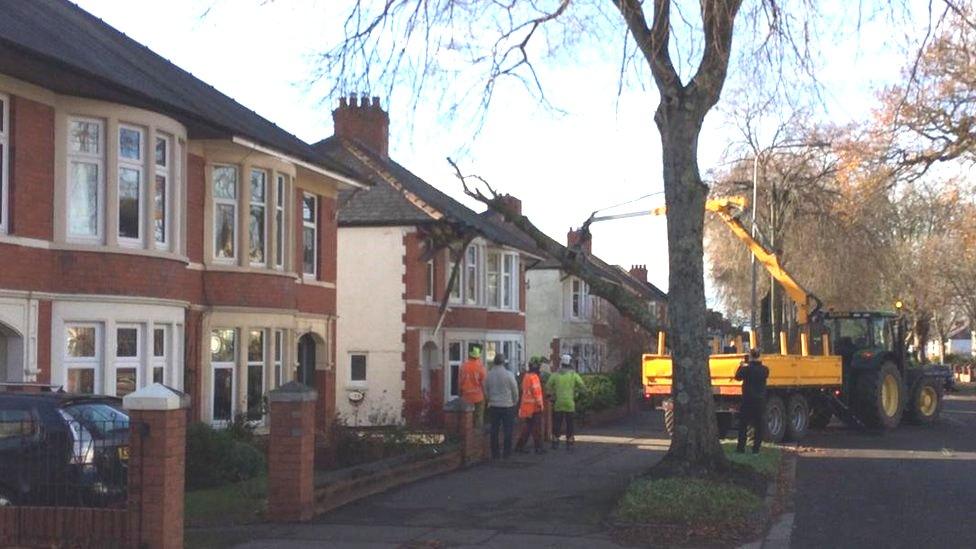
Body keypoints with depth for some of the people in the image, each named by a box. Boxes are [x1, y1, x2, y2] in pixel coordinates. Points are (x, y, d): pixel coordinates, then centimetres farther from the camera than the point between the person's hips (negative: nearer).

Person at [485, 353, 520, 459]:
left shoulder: (489, 375, -3)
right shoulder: (509, 375, -12)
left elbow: (486, 391, 5)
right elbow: (515, 391, -5)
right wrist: (514, 402, 12)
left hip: (493, 406, 3)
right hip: (507, 406, -3)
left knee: (494, 430, 9)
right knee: (507, 430, 5)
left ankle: (494, 453, 11)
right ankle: (507, 453, 6)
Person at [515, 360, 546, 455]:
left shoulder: (526, 376, 14)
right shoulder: (534, 377, -15)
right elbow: (536, 391, -20)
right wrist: (539, 403, -16)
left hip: (526, 406, 9)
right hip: (534, 406, -9)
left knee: (527, 428, 13)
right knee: (537, 429, -3)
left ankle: (519, 446, 12)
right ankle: (538, 448, 0)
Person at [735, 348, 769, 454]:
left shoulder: (746, 369, -14)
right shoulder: (764, 369, -1)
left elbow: (738, 377, 0)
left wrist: (741, 366, 13)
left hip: (748, 400, -3)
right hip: (760, 400, 4)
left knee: (743, 424, 4)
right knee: (758, 424, 8)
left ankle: (741, 447, 3)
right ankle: (756, 448, 7)